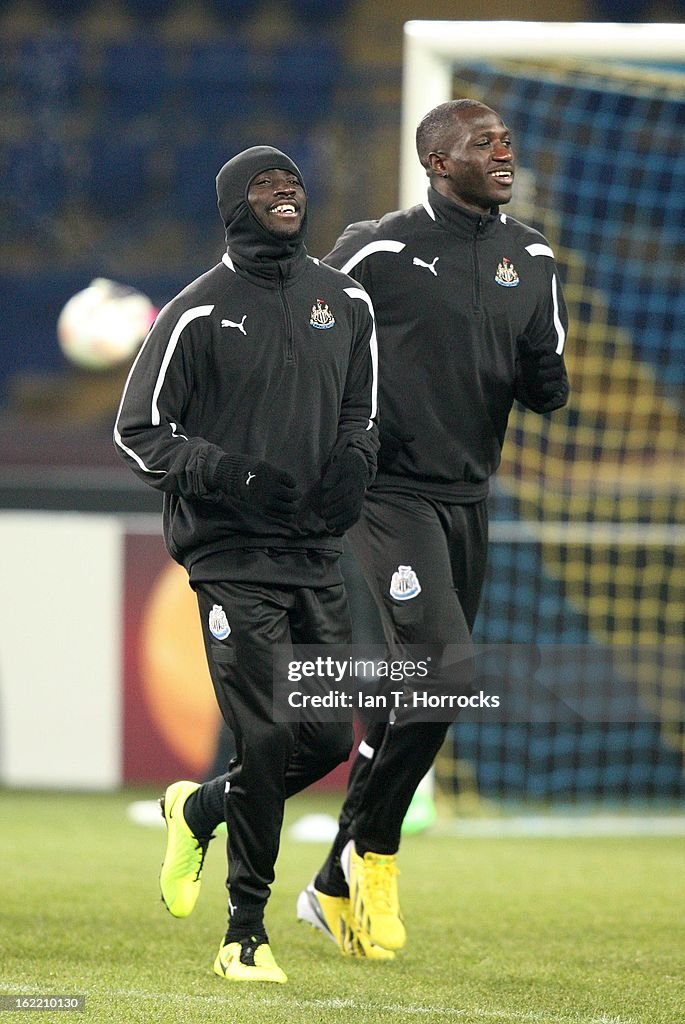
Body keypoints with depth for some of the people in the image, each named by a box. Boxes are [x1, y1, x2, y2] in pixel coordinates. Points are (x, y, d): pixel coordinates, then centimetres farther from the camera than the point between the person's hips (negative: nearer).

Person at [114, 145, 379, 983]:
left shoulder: (346, 302, 11)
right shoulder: (199, 312, -5)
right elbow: (137, 433, -3)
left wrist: (354, 457, 0)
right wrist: (226, 472, -18)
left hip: (317, 553, 6)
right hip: (232, 556, -6)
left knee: (329, 739, 3)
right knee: (266, 738, -13)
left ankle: (198, 811, 31)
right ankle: (245, 935, -1)